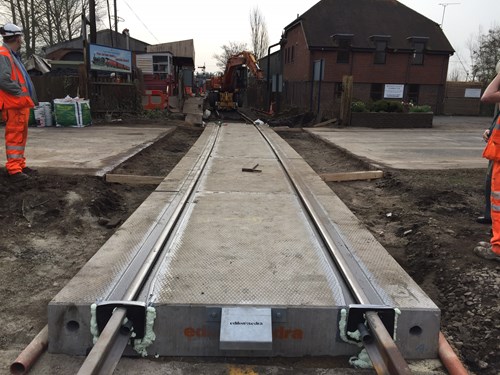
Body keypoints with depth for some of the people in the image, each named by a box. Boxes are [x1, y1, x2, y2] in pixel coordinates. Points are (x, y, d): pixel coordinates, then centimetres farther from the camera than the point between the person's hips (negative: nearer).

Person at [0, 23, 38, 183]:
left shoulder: (13, 55, 21)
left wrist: (29, 96, 11)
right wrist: (20, 93, -14)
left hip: (21, 103, 10)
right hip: (14, 104, -10)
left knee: (21, 135, 15)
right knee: (14, 135, -9)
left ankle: (20, 165, 24)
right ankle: (14, 169, -6)